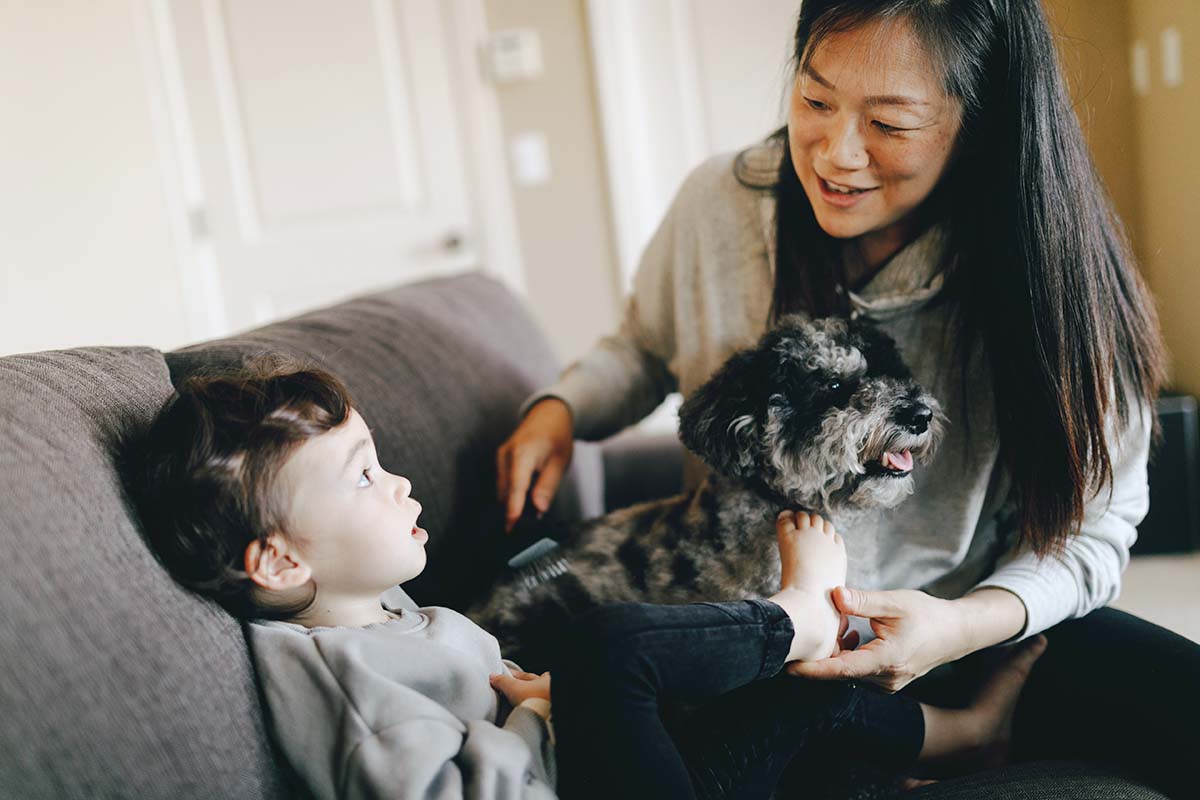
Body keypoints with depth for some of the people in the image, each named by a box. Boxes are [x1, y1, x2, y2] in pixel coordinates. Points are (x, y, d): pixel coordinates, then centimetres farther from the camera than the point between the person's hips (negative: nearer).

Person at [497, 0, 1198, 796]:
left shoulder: (1053, 272, -12)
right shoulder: (719, 202, -7)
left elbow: (1090, 530, -6)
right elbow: (645, 348, 15)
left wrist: (965, 625, -24)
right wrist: (558, 408, -5)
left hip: (983, 637, -1)